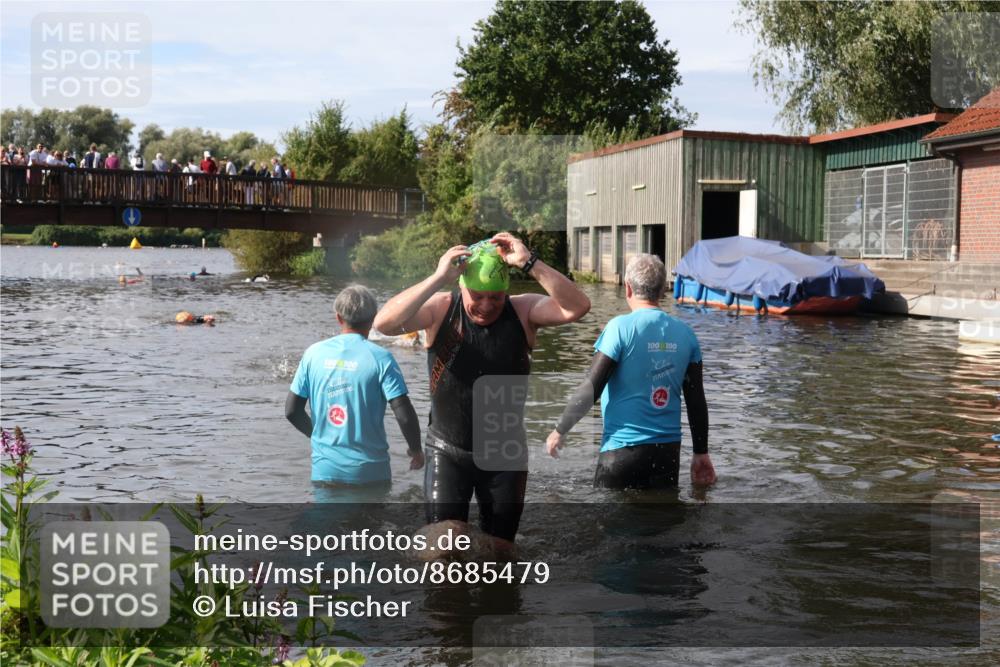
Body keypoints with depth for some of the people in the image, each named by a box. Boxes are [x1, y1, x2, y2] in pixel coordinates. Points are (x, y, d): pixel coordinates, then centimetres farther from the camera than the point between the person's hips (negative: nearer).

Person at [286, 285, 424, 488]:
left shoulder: (314, 353, 1)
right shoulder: (380, 358, -9)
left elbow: (291, 411, 3)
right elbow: (404, 414, -15)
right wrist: (415, 449, 3)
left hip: (324, 470, 3)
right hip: (369, 472, -3)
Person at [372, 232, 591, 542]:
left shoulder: (523, 311, -9)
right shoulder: (440, 310, -11)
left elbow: (577, 308, -24)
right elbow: (385, 323, -26)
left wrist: (530, 264, -31)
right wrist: (438, 279, -32)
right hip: (448, 452, -1)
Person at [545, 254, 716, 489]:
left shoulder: (621, 327, -11)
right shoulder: (685, 333, 3)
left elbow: (591, 389, -12)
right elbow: (697, 401, 7)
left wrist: (559, 431, 1)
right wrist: (701, 453, 16)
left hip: (623, 449, -4)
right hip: (669, 451, 5)